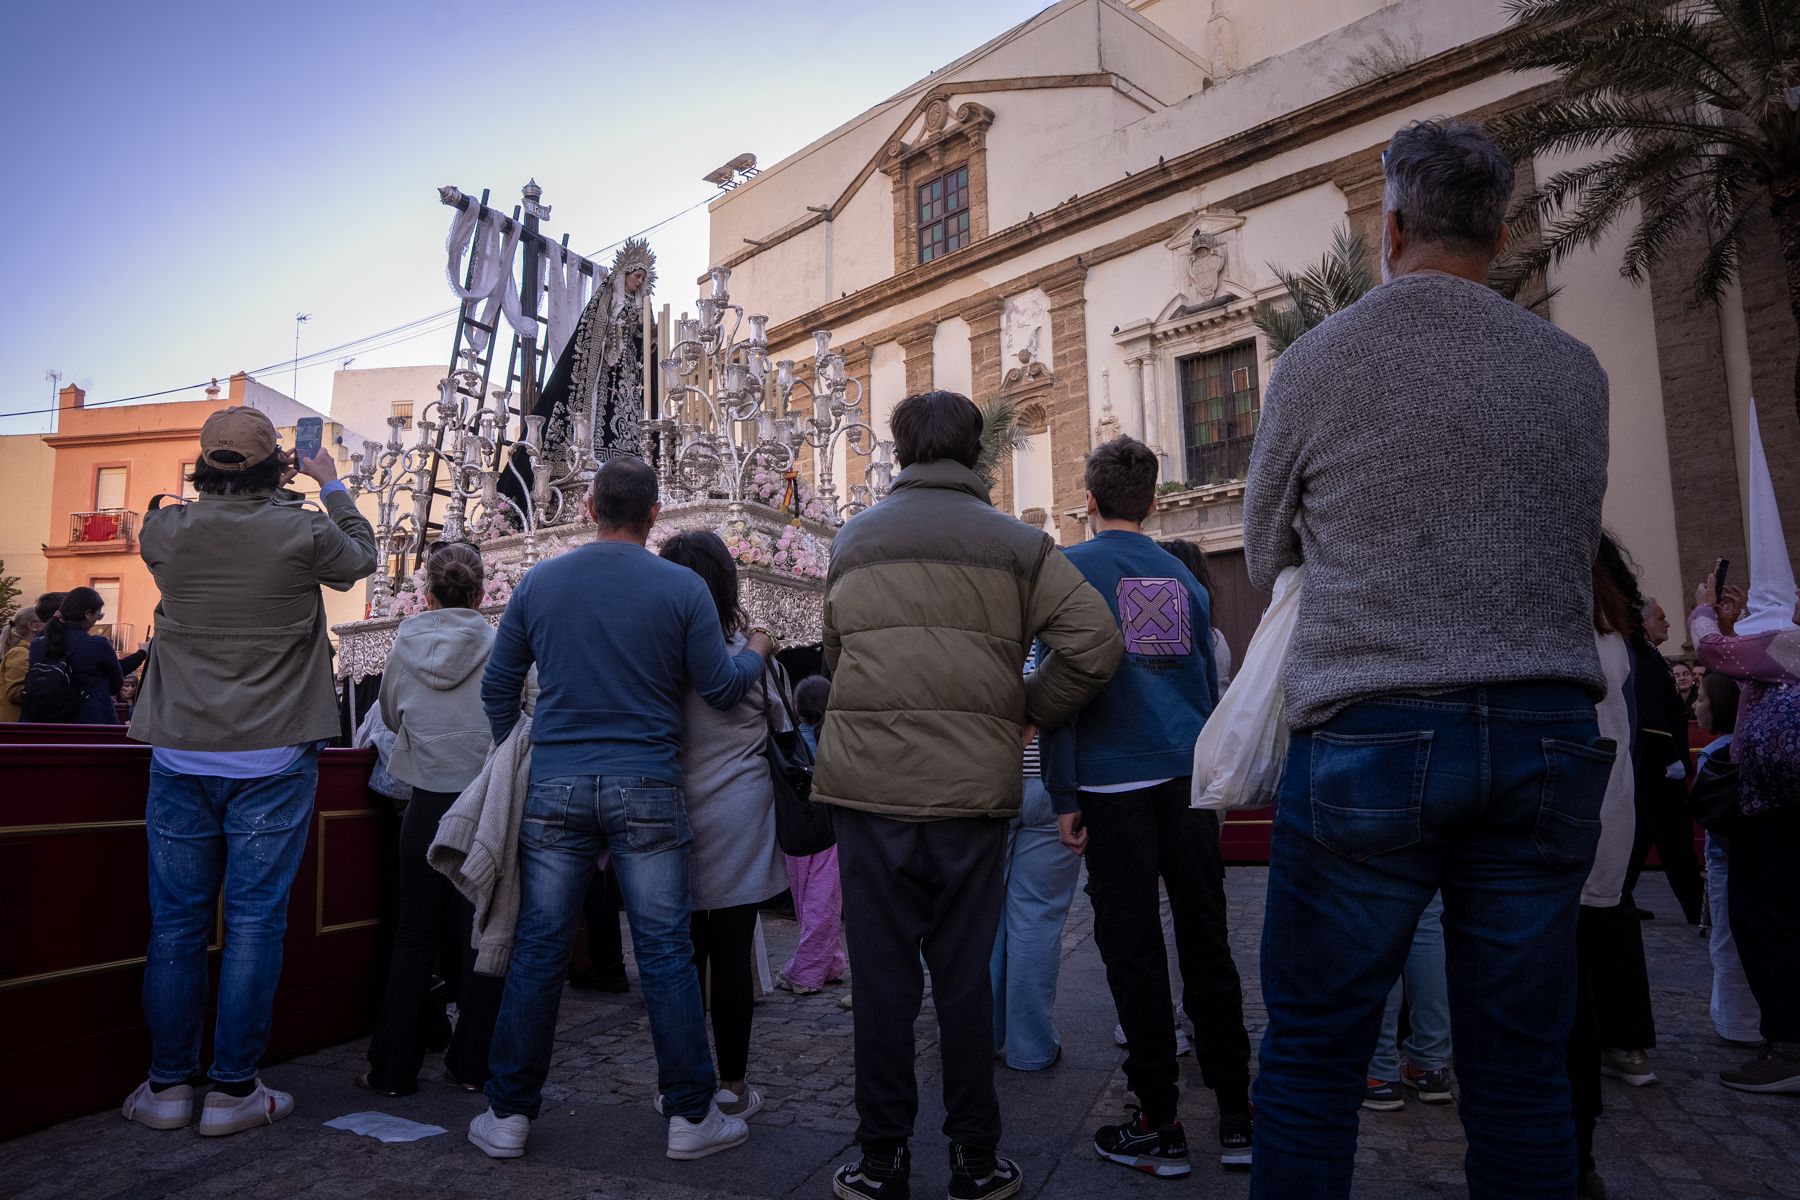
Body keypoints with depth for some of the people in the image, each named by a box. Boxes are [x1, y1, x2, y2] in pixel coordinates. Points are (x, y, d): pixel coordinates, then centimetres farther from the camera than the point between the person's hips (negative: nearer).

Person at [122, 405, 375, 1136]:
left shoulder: (163, 533, -3)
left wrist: (246, 492, 27)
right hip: (272, 759, -3)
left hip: (182, 756, 3)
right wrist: (332, 488, 23)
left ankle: (168, 1086, 22)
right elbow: (360, 559, 11)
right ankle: (233, 1090, 11)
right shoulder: (303, 532, -11)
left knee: (176, 920, 11)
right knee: (254, 920, 4)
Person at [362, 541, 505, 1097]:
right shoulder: (499, 646, -8)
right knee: (480, 935, 9)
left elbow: (390, 713, 13)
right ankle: (471, 1063, 17)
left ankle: (393, 1068, 18)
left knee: (414, 936, 11)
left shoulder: (406, 643, -1)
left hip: (427, 804, 1)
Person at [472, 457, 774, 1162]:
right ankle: (691, 1116, 15)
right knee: (665, 952, 5)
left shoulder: (539, 581, 5)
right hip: (646, 787, -2)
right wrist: (756, 652, 20)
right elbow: (719, 688, -1)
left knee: (538, 950, 10)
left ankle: (509, 1114, 20)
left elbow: (498, 685, 11)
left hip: (553, 785, 3)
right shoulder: (683, 588, -4)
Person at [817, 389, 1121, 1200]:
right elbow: (1095, 643, -5)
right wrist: (1029, 713, 7)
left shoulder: (853, 540, 10)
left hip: (867, 783, 1)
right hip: (973, 789, 0)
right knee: (964, 977, 10)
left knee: (881, 977, 9)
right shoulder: (1016, 544, 2)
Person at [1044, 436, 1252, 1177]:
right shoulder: (1183, 575, 13)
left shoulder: (1073, 567, -3)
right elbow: (1208, 684, 17)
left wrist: (1064, 795, -5)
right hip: (1189, 778, 5)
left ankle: (1160, 1127, 11)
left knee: (1133, 951, 3)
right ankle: (1236, 1118, 18)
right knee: (1207, 946, 11)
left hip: (1116, 782, -5)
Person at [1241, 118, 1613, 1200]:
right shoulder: (1575, 369, 8)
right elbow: (1580, 546, 19)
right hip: (1549, 734, 4)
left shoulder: (1319, 361, -1)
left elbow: (1265, 555, 10)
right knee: (1522, 1060, 11)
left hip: (1370, 735, -3)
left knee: (1312, 1049, 7)